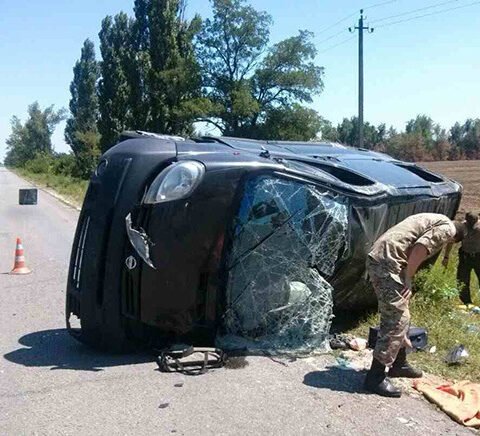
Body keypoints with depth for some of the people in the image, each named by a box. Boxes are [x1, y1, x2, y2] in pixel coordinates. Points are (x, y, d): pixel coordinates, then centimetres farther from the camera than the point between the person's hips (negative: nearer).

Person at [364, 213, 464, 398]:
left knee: (399, 316, 21)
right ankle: (375, 377, 0)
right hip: (387, 261, -10)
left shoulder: (434, 222, 29)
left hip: (379, 258, 10)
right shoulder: (447, 227, 0)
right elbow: (420, 248, -16)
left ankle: (398, 364, 35)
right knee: (396, 320, -5)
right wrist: (408, 278, -8)